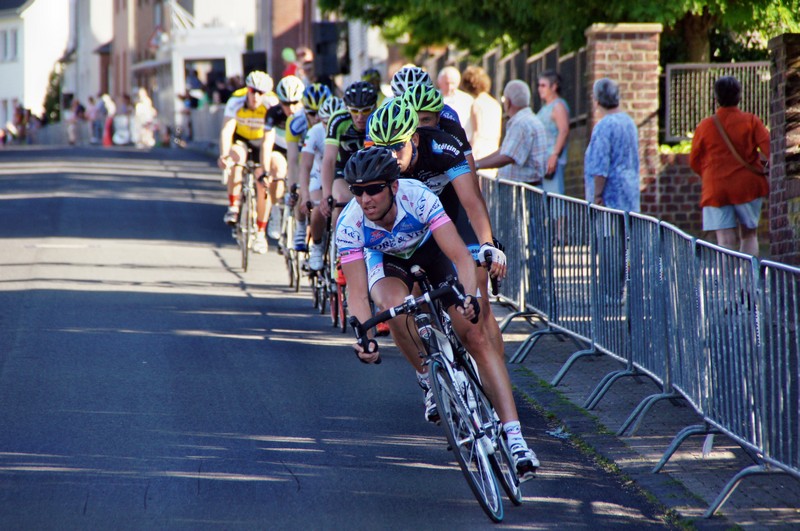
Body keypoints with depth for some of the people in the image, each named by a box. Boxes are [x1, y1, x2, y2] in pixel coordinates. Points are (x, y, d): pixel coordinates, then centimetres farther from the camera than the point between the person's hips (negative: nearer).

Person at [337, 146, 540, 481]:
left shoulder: (419, 198, -37)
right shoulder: (349, 224, -31)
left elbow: (461, 257, -41)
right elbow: (357, 291, -32)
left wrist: (468, 298, -59)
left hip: (431, 252, -1)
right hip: (387, 261, 1)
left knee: (477, 337, -15)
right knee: (395, 305, -35)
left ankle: (515, 438, -17)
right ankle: (428, 379, -9)